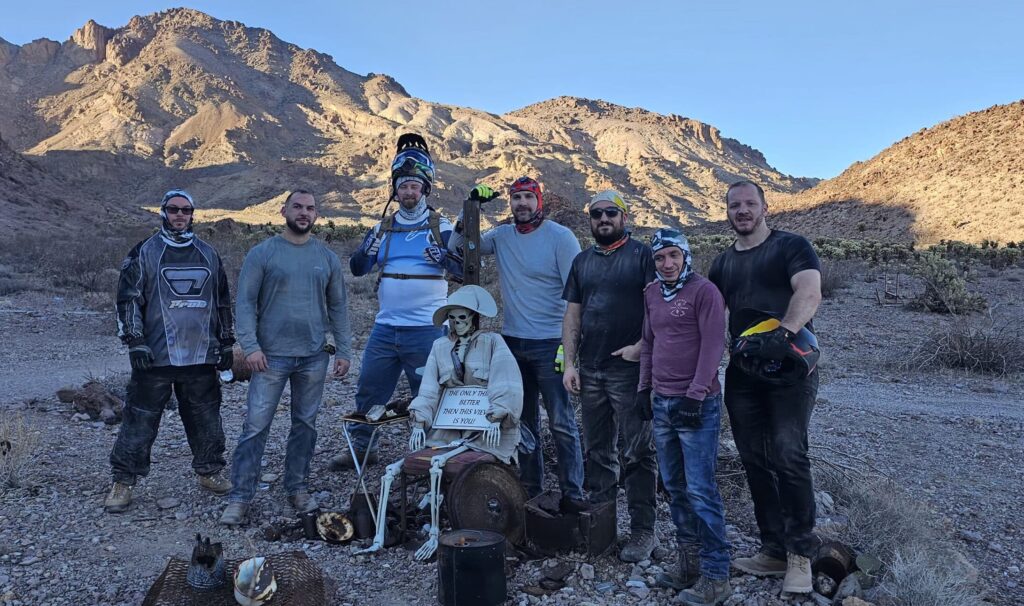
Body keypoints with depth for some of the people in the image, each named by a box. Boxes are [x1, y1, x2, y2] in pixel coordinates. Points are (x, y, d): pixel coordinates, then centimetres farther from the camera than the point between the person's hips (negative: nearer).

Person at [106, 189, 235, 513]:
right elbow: (128, 299, -2)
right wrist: (135, 342, -11)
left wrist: (226, 343, 13)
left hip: (202, 356, 3)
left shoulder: (209, 255, 11)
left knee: (207, 419, 11)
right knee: (140, 420, 2)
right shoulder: (144, 253, 0)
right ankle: (123, 482, 15)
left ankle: (209, 472, 27)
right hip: (156, 356, -3)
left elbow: (223, 302, 16)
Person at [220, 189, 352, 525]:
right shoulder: (262, 253, -1)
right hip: (271, 356, -3)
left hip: (314, 357, 3)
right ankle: (240, 497, 6)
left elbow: (338, 307, 11)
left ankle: (298, 488, 24)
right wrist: (250, 346, -14)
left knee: (305, 424, 11)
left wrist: (344, 351, 6)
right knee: (256, 426, -3)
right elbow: (245, 302, -4)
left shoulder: (327, 257, 8)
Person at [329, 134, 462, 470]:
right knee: (368, 391, 13)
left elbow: (465, 269, -5)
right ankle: (361, 446, 31)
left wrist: (443, 257, -26)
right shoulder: (383, 227, 11)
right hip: (385, 327, 4)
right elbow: (356, 268, 10)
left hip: (427, 329, -4)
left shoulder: (440, 226, -1)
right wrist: (368, 250, -11)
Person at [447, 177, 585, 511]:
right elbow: (456, 248, 10)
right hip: (512, 341, 6)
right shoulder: (501, 236, 8)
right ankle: (530, 486, 26)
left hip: (550, 343, -5)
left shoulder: (561, 237, -8)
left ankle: (572, 492, 6)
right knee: (524, 419, 14)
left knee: (561, 422, -3)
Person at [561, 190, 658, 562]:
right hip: (590, 371, 6)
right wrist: (569, 364, 6)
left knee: (637, 454, 0)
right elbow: (572, 316, 13)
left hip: (629, 370, -5)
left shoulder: (642, 255, -2)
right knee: (597, 451, 13)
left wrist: (642, 346, -20)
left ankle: (642, 531, 9)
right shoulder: (582, 261, 14)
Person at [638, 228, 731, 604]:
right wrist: (644, 388, 15)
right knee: (674, 487, 11)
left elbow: (712, 346, -12)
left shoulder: (704, 291, -8)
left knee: (700, 490, -5)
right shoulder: (651, 294, 12)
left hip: (697, 403, -6)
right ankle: (688, 560, 24)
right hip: (662, 403, 7)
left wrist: (695, 395, -15)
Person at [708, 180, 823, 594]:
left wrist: (784, 330, -36)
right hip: (742, 374, 6)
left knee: (788, 456, -13)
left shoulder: (791, 246, -1)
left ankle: (800, 552, 2)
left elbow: (809, 293, -17)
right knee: (755, 462, 7)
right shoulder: (723, 263, 15)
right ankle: (774, 550, 18)